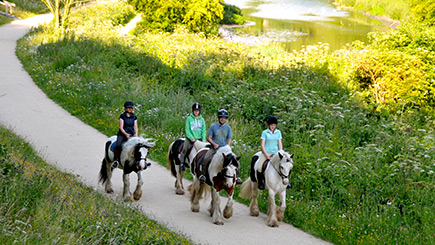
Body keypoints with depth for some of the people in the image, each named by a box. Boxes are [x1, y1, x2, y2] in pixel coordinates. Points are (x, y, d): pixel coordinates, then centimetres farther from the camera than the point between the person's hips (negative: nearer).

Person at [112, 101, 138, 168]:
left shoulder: (134, 117, 11)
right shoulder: (122, 116, -1)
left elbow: (135, 127, 6)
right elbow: (121, 127, -6)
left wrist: (136, 134, -14)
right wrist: (126, 134, -22)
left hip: (131, 135, 3)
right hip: (122, 134, -3)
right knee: (118, 145, -30)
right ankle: (115, 160, -20)